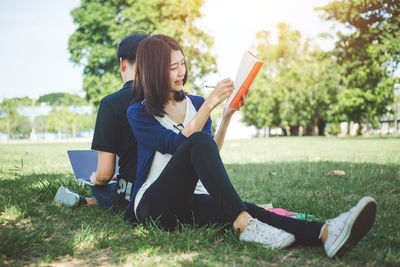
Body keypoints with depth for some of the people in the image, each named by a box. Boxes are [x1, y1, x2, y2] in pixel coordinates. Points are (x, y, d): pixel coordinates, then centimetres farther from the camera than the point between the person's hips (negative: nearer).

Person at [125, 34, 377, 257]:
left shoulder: (195, 103, 14)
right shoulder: (138, 112, 1)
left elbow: (210, 155, 8)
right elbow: (179, 144, -16)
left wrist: (227, 116, -4)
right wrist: (210, 103, -19)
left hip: (189, 201, 4)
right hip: (153, 204, -4)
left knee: (245, 209, -29)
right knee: (198, 142, -31)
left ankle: (325, 233, -53)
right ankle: (245, 225, -43)